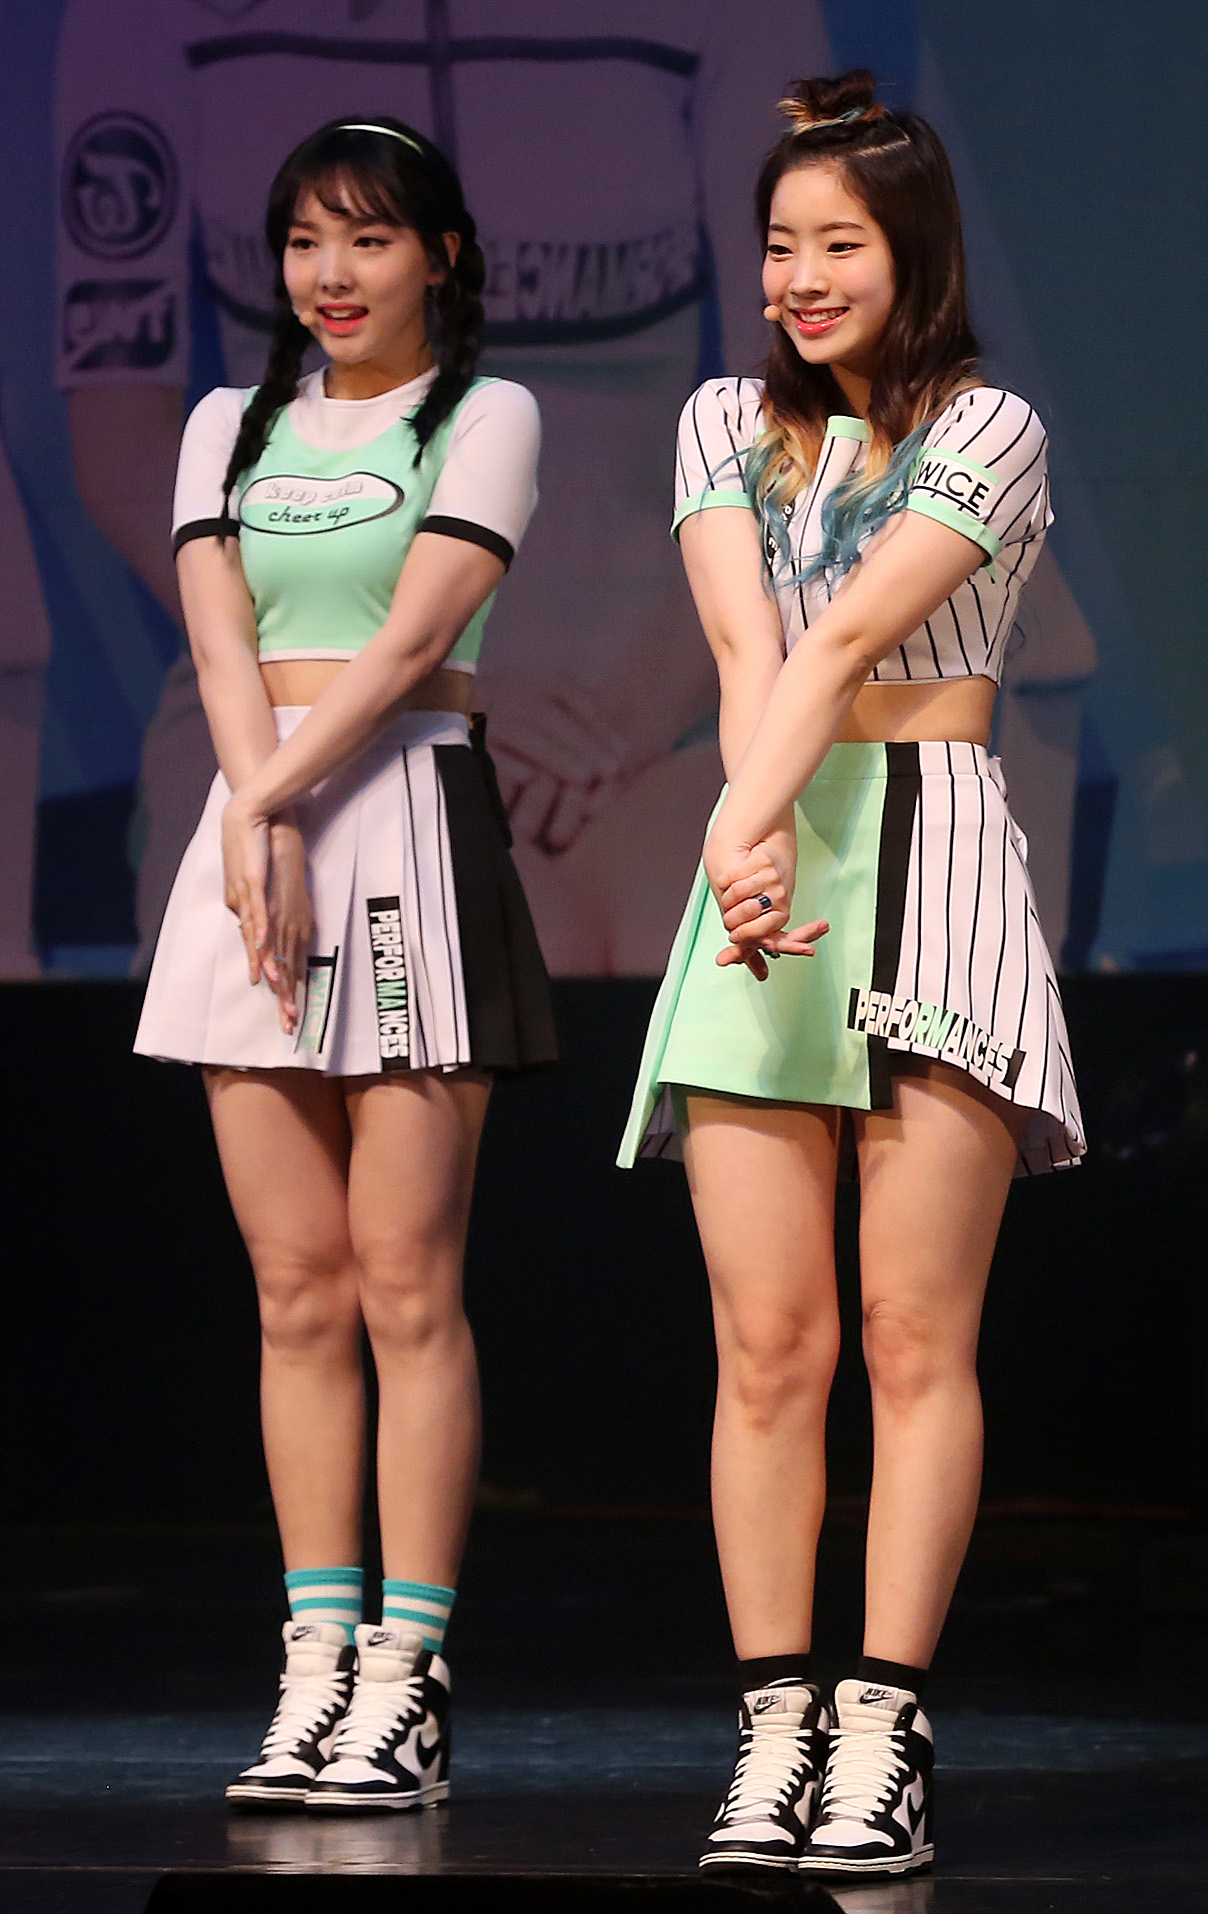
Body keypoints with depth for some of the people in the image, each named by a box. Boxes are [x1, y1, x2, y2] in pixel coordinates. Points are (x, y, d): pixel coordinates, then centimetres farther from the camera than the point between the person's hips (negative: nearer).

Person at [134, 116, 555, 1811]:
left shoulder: (483, 418, 5)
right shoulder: (232, 427, 17)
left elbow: (413, 639, -7)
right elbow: (222, 640, 4)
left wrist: (283, 793, -13)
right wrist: (258, 822, -11)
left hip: (409, 829, -4)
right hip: (256, 825, 4)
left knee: (406, 1285, -7)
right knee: (297, 1289, 3)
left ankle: (405, 1680, -8)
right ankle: (316, 1666, 4)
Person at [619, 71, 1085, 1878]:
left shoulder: (988, 428, 3)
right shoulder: (728, 424, 14)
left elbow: (848, 639, -12)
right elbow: (748, 645, -3)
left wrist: (742, 823, -24)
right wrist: (753, 842, -19)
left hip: (933, 860, -3)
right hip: (764, 855, 3)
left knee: (915, 1335, -7)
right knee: (766, 1344, -3)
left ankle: (883, 1733, -9)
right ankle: (775, 1729, -2)